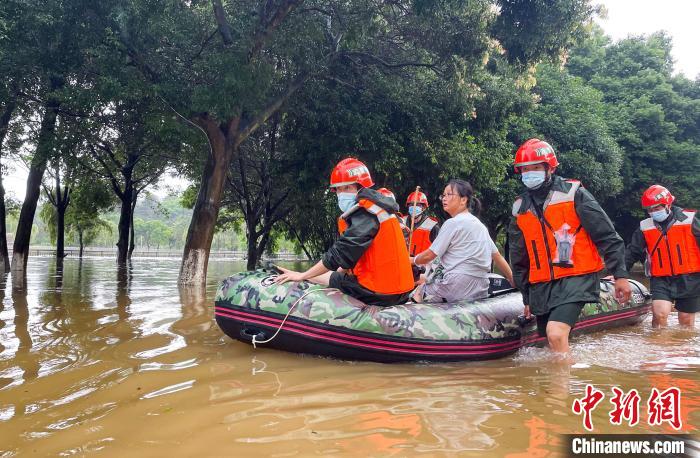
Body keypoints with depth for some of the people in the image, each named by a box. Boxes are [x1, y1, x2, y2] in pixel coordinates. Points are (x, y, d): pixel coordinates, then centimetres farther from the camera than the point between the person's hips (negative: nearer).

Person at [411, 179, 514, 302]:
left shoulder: (453, 223, -7)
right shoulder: (480, 224, 17)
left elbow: (429, 255, -5)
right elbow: (497, 256, 18)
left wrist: (413, 260, 14)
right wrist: (515, 282, 24)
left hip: (458, 287, -8)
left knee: (416, 294, 4)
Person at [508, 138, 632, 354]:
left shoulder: (573, 193, -4)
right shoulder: (520, 208, 10)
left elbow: (607, 237, -3)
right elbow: (519, 259, 18)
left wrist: (620, 274, -6)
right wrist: (527, 298, 20)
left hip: (576, 278, -5)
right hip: (541, 286, 6)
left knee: (556, 334, -23)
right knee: (553, 344, 11)